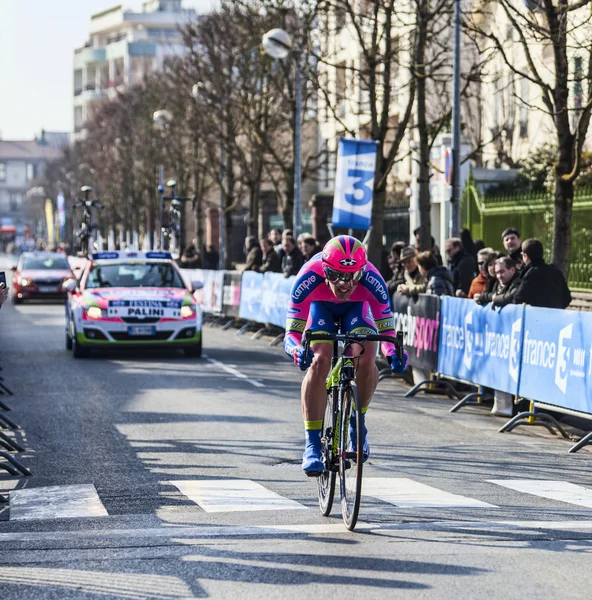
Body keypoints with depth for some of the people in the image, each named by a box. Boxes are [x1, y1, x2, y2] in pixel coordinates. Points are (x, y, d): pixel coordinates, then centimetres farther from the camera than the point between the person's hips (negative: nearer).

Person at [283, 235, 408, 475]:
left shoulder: (371, 279, -37)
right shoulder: (309, 277, -39)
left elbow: (386, 330, -29)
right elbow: (292, 333, -33)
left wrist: (393, 352, -49)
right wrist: (296, 348, -55)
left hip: (356, 308, 1)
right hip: (320, 306, 0)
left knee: (365, 358, -26)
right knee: (319, 361, -25)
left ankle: (357, 420, 2)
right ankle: (312, 444, -18)